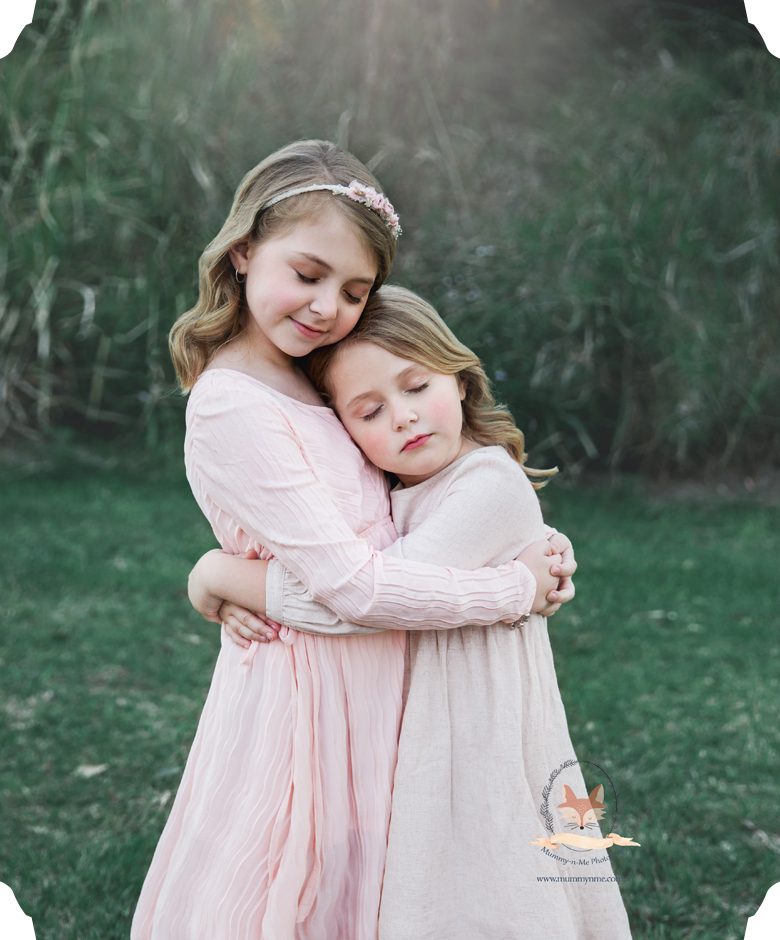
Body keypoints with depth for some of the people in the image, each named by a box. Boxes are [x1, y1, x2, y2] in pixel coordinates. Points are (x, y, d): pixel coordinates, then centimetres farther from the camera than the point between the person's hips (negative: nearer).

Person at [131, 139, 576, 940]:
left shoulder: (304, 385, 7)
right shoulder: (233, 409, -20)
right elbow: (352, 586, -23)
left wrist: (537, 548, -4)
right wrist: (516, 588, -14)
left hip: (366, 686, 8)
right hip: (311, 688, -8)